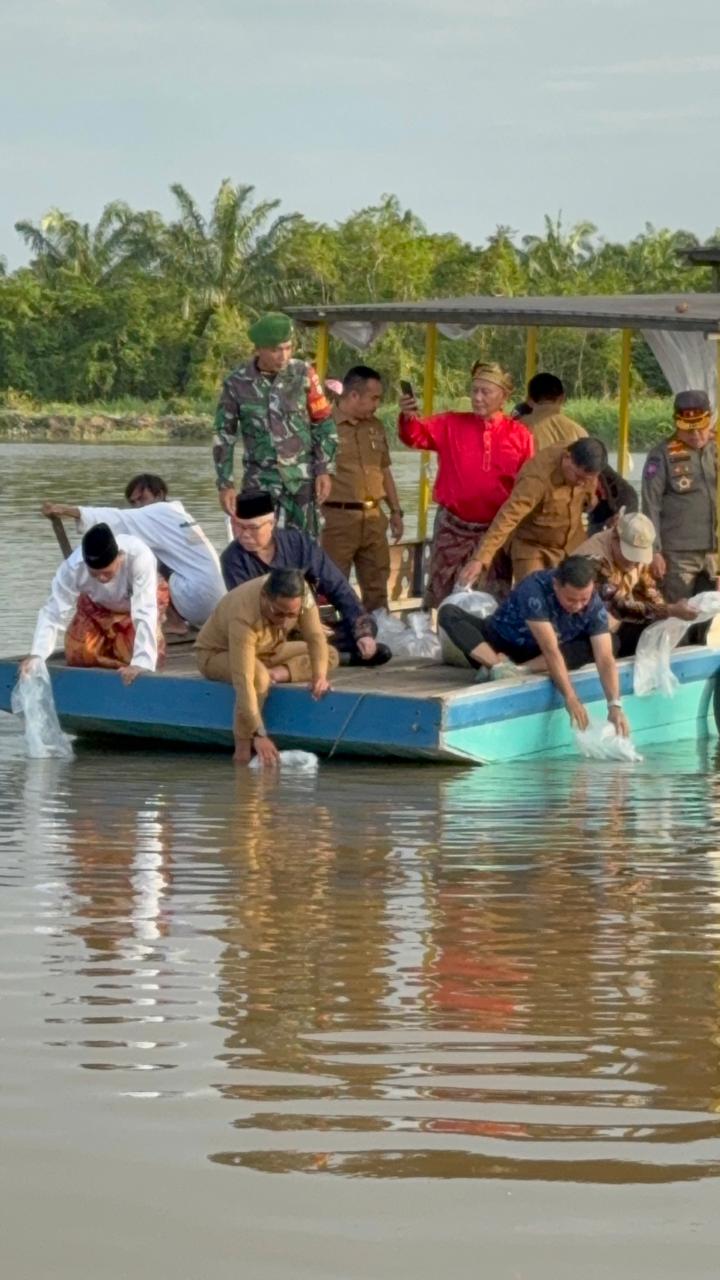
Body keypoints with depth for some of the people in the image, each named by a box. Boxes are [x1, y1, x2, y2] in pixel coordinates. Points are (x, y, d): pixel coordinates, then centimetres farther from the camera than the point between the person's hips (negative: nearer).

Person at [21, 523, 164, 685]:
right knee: (77, 656, -10)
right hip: (98, 605, 2)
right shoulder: (73, 566, -37)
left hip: (139, 602, -2)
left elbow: (145, 612, -47)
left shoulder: (139, 556, -45)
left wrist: (141, 663, -56)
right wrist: (36, 655, -51)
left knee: (133, 654, -20)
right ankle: (108, 642, 23)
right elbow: (53, 613, -36)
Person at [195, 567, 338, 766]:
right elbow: (243, 681, -45)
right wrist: (259, 735, -49)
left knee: (329, 656, -4)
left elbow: (315, 637, -18)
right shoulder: (243, 617, -42)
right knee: (259, 677, -40)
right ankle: (242, 753, -29)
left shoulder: (301, 592, -27)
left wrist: (319, 675, -36)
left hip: (265, 650, 7)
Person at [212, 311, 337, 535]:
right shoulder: (238, 383, -5)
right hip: (260, 479, -1)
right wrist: (225, 484, 1)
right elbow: (224, 435, 4)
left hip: (302, 477, 1)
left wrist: (324, 470, 0)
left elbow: (324, 424, 4)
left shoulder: (303, 374, -3)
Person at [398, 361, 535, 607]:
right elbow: (417, 435, -12)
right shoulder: (451, 425, 1)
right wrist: (408, 418, -34)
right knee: (443, 596, 6)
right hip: (453, 527, 0)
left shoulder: (519, 435, 0)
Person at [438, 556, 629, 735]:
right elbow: (550, 650, -38)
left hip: (535, 656, 3)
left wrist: (615, 705, -39)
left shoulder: (594, 606, -21)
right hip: (500, 643, -3)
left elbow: (605, 659, -25)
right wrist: (570, 699, -42)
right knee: (449, 613, -27)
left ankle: (521, 670, -30)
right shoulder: (535, 589, -33)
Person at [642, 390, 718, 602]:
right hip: (679, 553, -4)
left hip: (714, 552, 4)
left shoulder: (715, 450, 8)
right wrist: (654, 550, -9)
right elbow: (651, 506, -5)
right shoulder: (663, 455, -5)